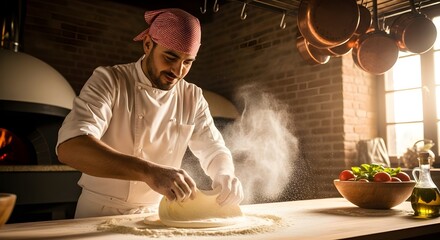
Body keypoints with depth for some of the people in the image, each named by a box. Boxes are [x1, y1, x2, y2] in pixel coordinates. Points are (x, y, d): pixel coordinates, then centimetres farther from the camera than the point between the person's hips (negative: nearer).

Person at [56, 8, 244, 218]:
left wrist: (225, 176, -21)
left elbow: (215, 151, 3)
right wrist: (149, 171, -41)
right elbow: (69, 147, -28)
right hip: (100, 213, -4)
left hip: (157, 216, 5)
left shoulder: (193, 98, -1)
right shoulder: (108, 81, -13)